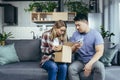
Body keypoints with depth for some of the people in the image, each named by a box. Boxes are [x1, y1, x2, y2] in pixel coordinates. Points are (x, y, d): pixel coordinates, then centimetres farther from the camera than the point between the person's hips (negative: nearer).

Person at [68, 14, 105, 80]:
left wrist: (90, 64, -27)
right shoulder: (75, 34, 3)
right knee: (71, 68, -29)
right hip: (79, 61, 2)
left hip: (92, 61, -2)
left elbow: (100, 52, -14)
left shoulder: (96, 34, -7)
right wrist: (75, 47, -20)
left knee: (100, 66, -34)